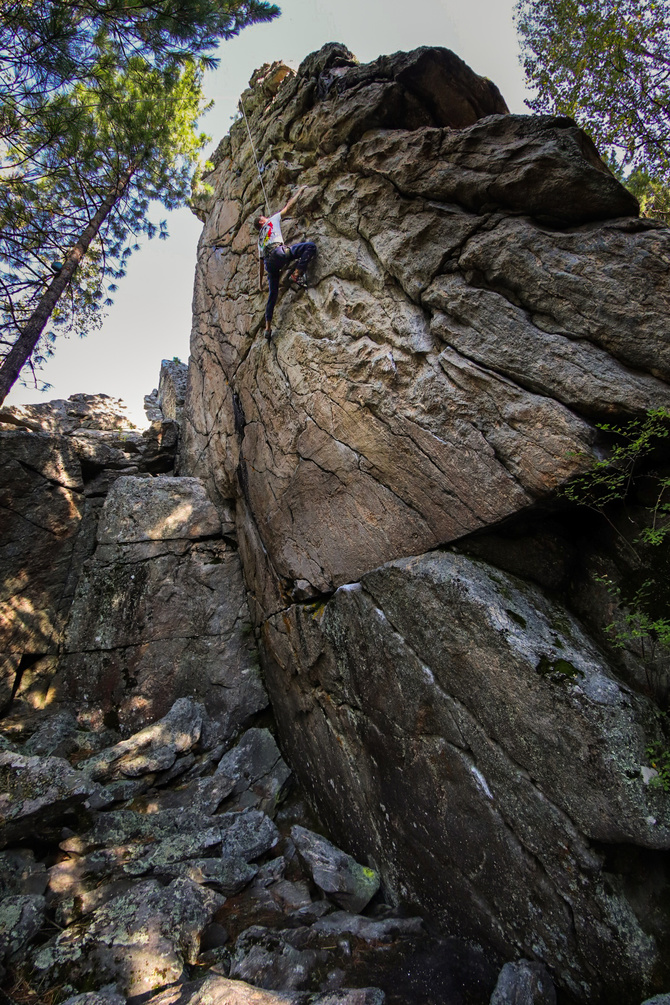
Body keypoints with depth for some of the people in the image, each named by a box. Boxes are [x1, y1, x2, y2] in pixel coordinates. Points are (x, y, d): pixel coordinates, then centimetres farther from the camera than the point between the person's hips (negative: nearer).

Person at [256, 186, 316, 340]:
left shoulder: (260, 238, 35)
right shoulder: (273, 220, 24)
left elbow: (260, 261, 32)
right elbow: (289, 205, 26)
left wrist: (260, 282, 35)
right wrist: (300, 191, 38)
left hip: (269, 263, 7)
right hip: (279, 253, -6)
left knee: (272, 295, 12)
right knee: (310, 245, -6)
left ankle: (268, 327, 8)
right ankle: (296, 274, -22)